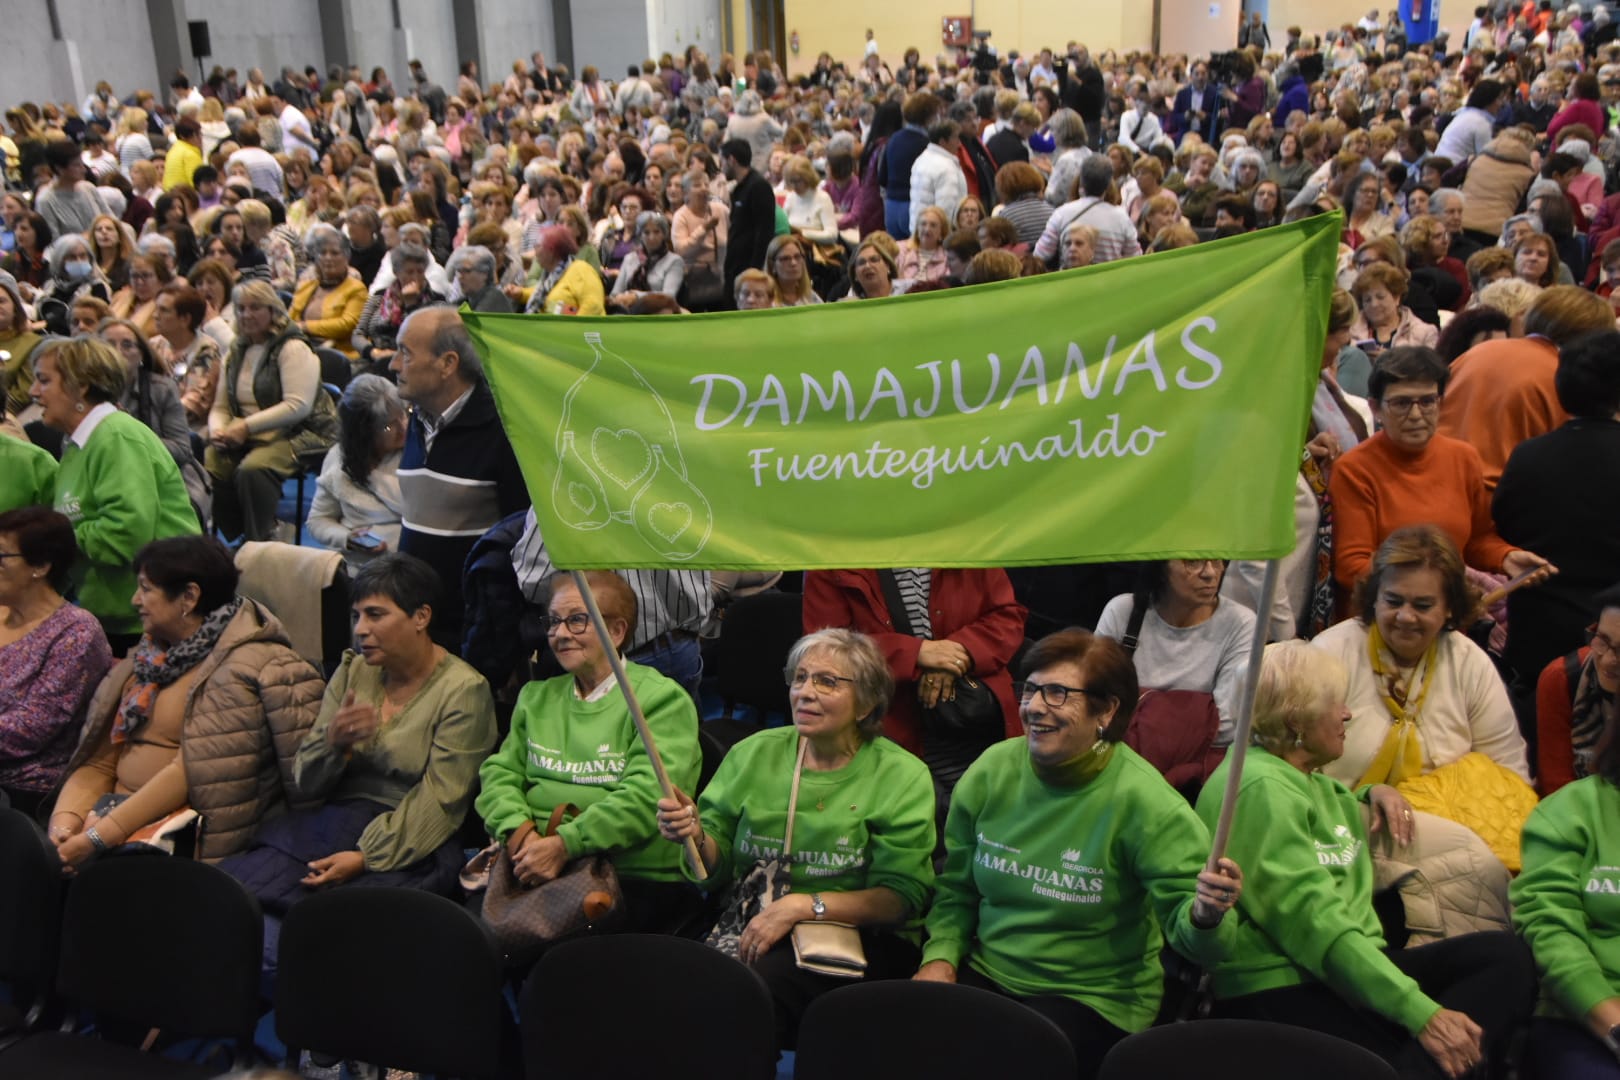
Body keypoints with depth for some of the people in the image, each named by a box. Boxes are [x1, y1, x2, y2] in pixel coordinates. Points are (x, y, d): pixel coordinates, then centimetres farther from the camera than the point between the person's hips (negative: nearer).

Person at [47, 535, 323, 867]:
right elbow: (99, 762, 12)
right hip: (123, 815, 7)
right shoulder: (143, 662, 16)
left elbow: (191, 771, -17)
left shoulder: (243, 668, -10)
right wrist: (65, 819, -7)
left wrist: (98, 838, -20)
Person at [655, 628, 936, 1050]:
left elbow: (901, 897, -7)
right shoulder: (754, 754, 12)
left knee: (760, 979, -31)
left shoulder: (902, 776, 2)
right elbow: (714, 870, 12)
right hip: (747, 927, 3)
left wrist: (803, 906, -19)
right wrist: (696, 838, -11)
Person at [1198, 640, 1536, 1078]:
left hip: (1350, 966, 10)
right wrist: (1422, 1013, -25)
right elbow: (1314, 922, -21)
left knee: (1504, 954, -8)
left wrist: (1376, 794, 22)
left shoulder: (1310, 778, 20)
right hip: (1281, 991, -10)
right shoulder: (1261, 787, -12)